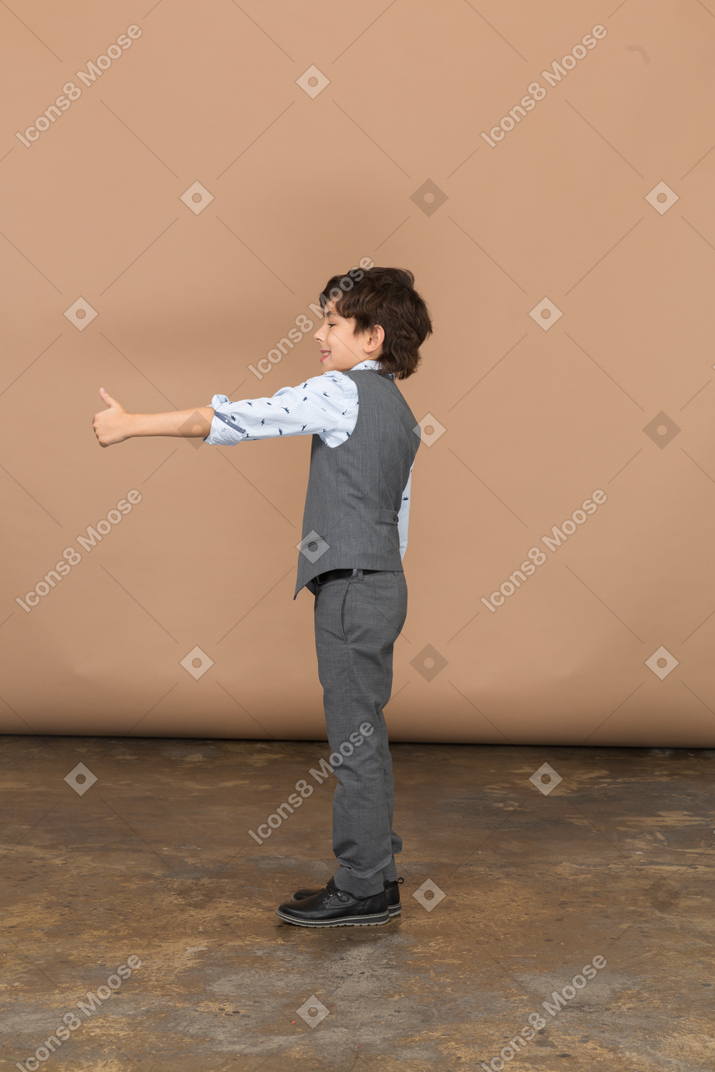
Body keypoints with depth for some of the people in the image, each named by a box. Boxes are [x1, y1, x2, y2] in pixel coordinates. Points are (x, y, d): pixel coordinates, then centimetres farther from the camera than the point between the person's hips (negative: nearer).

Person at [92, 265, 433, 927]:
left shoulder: (341, 392, -12)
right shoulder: (401, 412, 16)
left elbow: (238, 420, -13)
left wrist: (133, 423, -7)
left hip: (351, 586, -9)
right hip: (382, 581, 9)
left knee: (354, 737, -2)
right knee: (364, 734, 15)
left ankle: (361, 890, 7)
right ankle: (377, 873, 24)